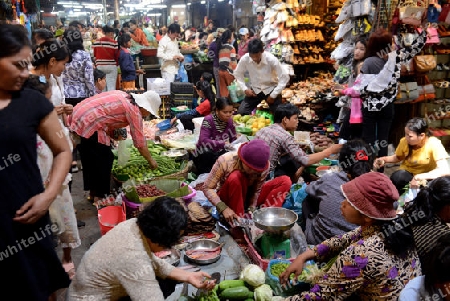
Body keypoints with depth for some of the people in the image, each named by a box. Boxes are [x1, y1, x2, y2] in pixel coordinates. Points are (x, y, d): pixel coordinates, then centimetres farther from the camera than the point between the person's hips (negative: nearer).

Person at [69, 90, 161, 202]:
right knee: (104, 160, 3)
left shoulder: (125, 96, 13)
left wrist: (112, 133, 11)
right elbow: (140, 143, -9)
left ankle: (93, 192, 34)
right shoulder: (134, 110, -12)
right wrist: (151, 161, 4)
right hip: (88, 126, -10)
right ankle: (100, 196, 13)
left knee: (90, 159, 21)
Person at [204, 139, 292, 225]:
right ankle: (237, 221, -27)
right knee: (235, 178, -37)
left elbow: (256, 191, -11)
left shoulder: (264, 167, -20)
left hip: (247, 198, 3)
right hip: (228, 199, -3)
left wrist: (251, 209, -27)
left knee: (285, 181, -15)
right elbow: (208, 188, -22)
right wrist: (223, 208, -34)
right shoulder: (225, 161, -27)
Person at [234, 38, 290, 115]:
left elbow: (285, 77, -20)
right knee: (241, 113, -7)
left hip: (271, 89, -2)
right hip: (255, 90, 2)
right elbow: (238, 74, 1)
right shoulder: (244, 59, -20)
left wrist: (273, 95, -20)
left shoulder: (271, 59, -27)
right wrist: (245, 88, -11)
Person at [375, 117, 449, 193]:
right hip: (406, 175, 1)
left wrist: (421, 177, -47)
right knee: (397, 176, -34)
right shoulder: (404, 141, -14)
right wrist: (384, 159, -12)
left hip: (425, 178, 0)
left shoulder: (434, 144, -22)